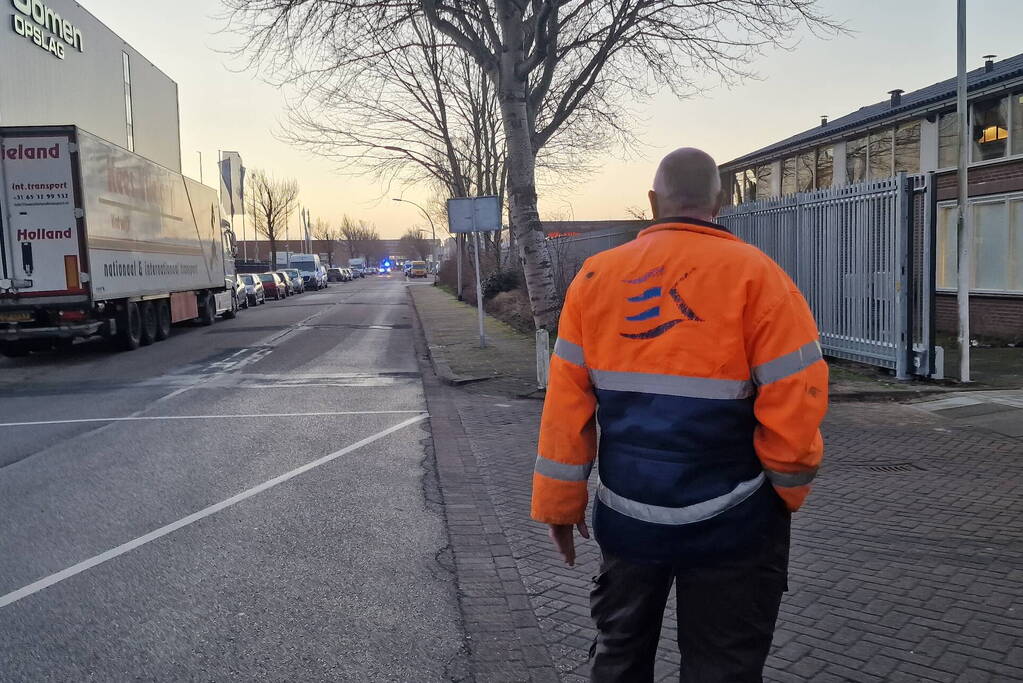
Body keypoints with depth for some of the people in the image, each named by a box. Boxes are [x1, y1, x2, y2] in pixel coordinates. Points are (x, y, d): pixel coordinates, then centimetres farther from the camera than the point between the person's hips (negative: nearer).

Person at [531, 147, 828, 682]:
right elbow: (793, 402, -14)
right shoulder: (754, 274, -11)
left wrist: (560, 503, 7)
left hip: (627, 514, 3)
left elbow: (566, 403, -1)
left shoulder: (596, 276, -1)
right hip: (727, 523, -3)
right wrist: (790, 488, 4)